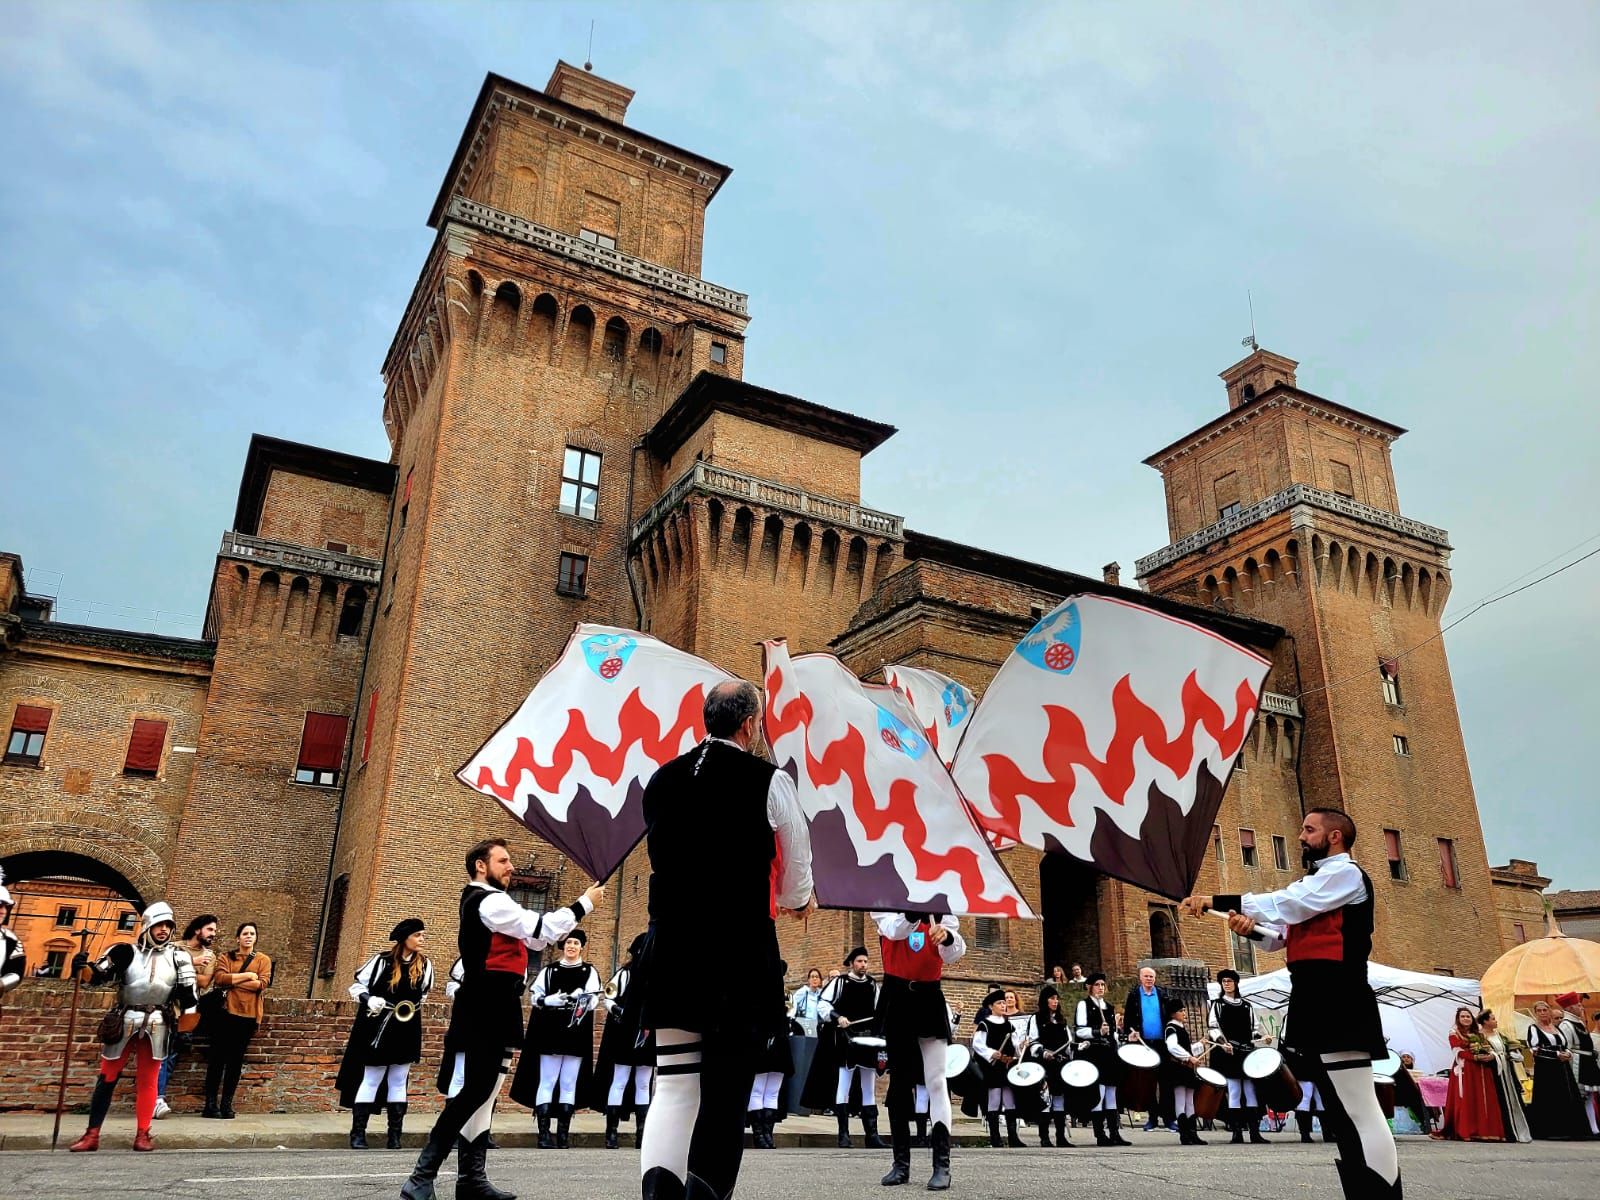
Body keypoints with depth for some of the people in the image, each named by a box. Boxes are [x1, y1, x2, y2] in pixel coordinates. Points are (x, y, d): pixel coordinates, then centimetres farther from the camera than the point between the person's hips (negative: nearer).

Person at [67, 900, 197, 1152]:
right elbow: (98, 975, -9)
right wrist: (82, 968, -30)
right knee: (107, 1077, 5)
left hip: (156, 1026, 1)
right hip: (124, 1022, -1)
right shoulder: (127, 952, -1)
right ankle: (92, 1135, 14)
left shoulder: (178, 956, 4)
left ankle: (142, 1134, 11)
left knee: (148, 1080, 5)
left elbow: (187, 994, 5)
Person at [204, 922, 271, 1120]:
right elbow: (219, 978, -9)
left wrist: (232, 982, -9)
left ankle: (227, 1103, 9)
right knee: (218, 1057, 0)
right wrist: (247, 975, -12)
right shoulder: (226, 958, 10)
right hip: (226, 1012, 0)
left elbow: (263, 983, -7)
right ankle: (211, 1103, 5)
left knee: (236, 1059, 4)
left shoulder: (263, 960, 10)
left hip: (248, 1014, 0)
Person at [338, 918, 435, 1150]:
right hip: (378, 1029, -3)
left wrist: (413, 1008, 2)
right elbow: (357, 985, -3)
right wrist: (369, 1000, -20)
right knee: (371, 1080, 3)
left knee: (398, 1082, 9)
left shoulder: (424, 965, 1)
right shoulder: (382, 960, -10)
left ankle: (395, 1135, 14)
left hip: (406, 1031, 4)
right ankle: (358, 1133, 13)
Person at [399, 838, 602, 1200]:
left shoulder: (484, 903, 22)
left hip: (491, 1010, 11)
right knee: (475, 1091, -12)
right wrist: (584, 903, -8)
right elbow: (541, 930, -17)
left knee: (482, 1090, 10)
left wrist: (576, 911, 13)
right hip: (487, 1010, -11)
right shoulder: (488, 901, -12)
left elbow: (534, 937, 21)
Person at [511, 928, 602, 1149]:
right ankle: (543, 1133, 0)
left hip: (576, 1034, 0)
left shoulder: (590, 972, 8)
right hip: (550, 1033, 0)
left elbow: (594, 1000, -4)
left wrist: (581, 999, -26)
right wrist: (549, 1001, -14)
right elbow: (534, 997, 7)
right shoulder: (549, 971, 10)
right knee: (546, 1082, -2)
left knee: (569, 1084, 5)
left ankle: (563, 1134, 11)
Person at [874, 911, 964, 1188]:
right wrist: (915, 911, -46)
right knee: (899, 1082, 7)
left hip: (929, 999, 0)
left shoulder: (943, 914, 2)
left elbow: (955, 952, -16)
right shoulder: (885, 908, 0)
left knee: (936, 1083, -6)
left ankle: (942, 1165, -4)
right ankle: (901, 1163, 15)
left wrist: (947, 937, -41)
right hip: (897, 1000, 0)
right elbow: (894, 931, -24)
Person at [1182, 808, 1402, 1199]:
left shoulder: (1346, 874, -5)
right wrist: (1248, 925, -2)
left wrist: (1218, 901, -17)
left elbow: (1286, 904, -17)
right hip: (1316, 1002, 10)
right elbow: (1280, 935, 21)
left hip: (1337, 1003, -10)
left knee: (1358, 1112, -12)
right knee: (1342, 1113, 13)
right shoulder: (1311, 884, 25)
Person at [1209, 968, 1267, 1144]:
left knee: (1250, 1091, 0)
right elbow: (1213, 1028, 1)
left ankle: (1254, 1131, 3)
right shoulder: (1217, 1004, 9)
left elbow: (1253, 1029, 21)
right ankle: (1237, 1132, -3)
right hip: (1228, 1053, -3)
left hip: (1247, 1052, 3)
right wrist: (1222, 1043, -15)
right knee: (1234, 1092, -5)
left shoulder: (1246, 1005, 18)